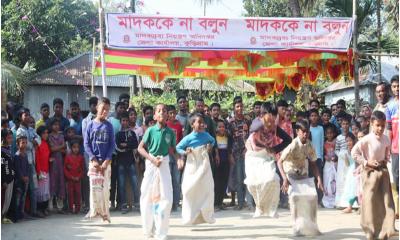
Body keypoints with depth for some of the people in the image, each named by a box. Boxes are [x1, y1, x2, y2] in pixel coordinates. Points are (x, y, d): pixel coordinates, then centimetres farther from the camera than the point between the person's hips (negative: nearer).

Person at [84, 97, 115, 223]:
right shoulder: (91, 125, 1)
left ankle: (105, 212, 10)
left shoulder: (109, 126, 4)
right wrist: (93, 159, -10)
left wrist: (106, 161, -9)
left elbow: (112, 145, 2)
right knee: (94, 186, -7)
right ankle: (95, 210, 1)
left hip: (106, 162, 1)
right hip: (94, 161, -1)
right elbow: (86, 144, -1)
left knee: (105, 188, 2)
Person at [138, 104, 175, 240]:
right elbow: (140, 148, -4)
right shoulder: (151, 130, -6)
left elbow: (173, 149, 10)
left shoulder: (170, 132, -1)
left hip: (164, 165, 1)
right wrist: (152, 159, -13)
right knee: (148, 196, 3)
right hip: (151, 164, -1)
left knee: (166, 197, -4)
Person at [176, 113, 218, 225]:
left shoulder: (206, 135, -1)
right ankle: (190, 217, 5)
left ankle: (206, 215, 20)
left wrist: (211, 147, 1)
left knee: (207, 189, 6)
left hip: (204, 165, 3)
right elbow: (178, 148, -4)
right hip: (192, 167, -3)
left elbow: (213, 141, 20)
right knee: (191, 190, -5)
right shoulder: (188, 138, -12)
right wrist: (185, 152, -20)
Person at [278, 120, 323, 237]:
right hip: (291, 175, -5)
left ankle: (310, 226, 14)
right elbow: (280, 162, -21)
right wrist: (285, 179, -31)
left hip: (303, 175, 5)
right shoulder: (293, 146, -24)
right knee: (295, 196, -23)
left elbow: (313, 163, 2)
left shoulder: (309, 145, -8)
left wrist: (318, 178, -9)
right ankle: (298, 226, -9)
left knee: (312, 196, -5)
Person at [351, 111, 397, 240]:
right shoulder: (367, 139, -15)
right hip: (370, 172, -5)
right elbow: (354, 152, -15)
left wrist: (386, 160, 0)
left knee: (386, 201, 6)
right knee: (370, 201, -1)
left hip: (383, 171, 5)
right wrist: (366, 162, -16)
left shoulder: (386, 139, 2)